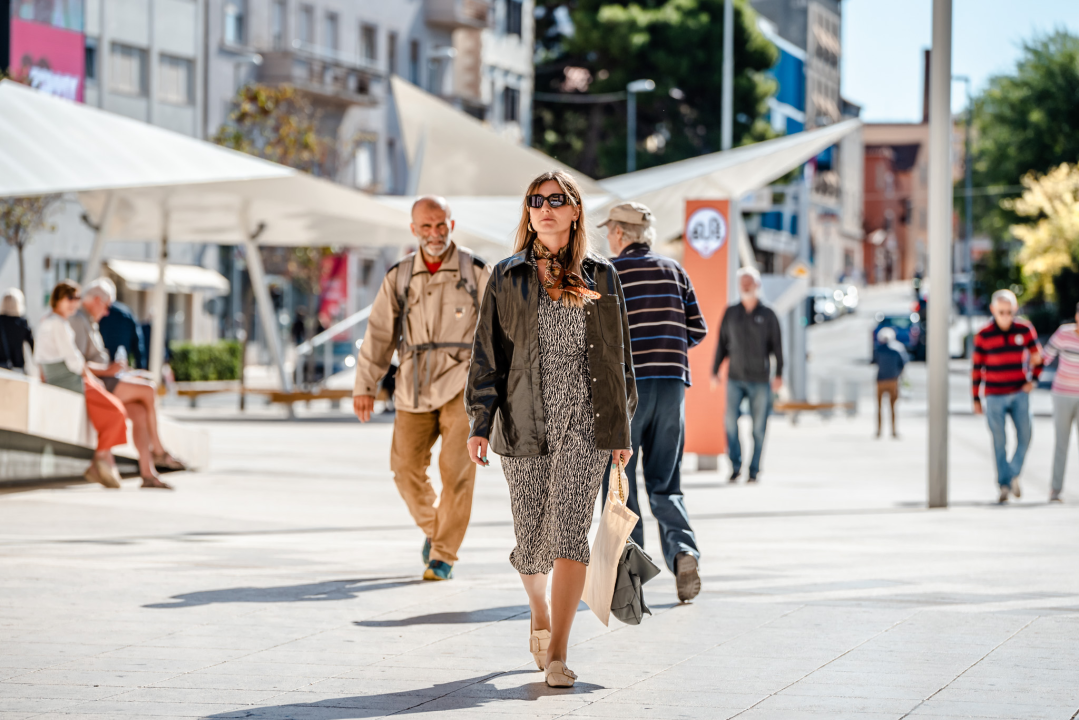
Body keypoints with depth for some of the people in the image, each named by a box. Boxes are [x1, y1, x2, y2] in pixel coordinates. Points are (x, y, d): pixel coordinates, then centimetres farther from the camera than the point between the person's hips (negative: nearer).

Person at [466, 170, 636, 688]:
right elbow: (488, 354, 5)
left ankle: (557, 656, -15)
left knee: (569, 531, -14)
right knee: (531, 539, 7)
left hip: (585, 422, -1)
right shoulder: (507, 278, 7)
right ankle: (540, 620, 38)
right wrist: (480, 424, -4)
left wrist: (622, 427, 10)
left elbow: (617, 354, 12)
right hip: (524, 424, 1)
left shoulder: (600, 277, 8)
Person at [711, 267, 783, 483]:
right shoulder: (731, 313, 9)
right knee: (730, 420, -14)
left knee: (759, 426, -1)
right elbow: (722, 343, 13)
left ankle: (754, 469, 7)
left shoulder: (767, 315, 5)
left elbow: (776, 346, 4)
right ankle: (735, 465, -5)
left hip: (760, 380, -1)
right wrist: (715, 372, 9)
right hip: (735, 378, 1)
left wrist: (778, 374, -4)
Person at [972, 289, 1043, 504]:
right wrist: (976, 399, 1)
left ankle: (1014, 473, 17)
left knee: (1025, 436, -5)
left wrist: (1032, 380, 0)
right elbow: (976, 367, 0)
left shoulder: (1024, 330, -2)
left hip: (1020, 393, 2)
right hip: (995, 396, -2)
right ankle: (1004, 484, 5)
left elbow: (1037, 356, 12)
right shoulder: (983, 335, -7)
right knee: (999, 441, -1)